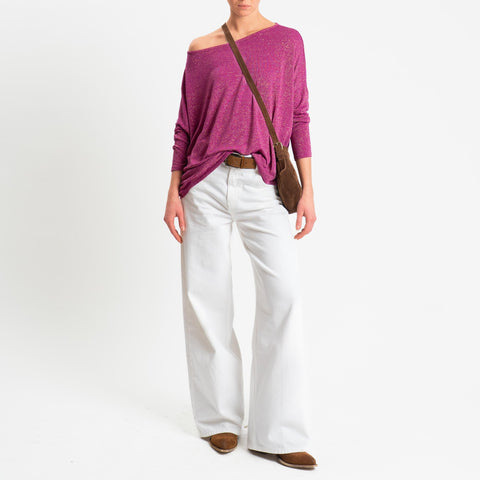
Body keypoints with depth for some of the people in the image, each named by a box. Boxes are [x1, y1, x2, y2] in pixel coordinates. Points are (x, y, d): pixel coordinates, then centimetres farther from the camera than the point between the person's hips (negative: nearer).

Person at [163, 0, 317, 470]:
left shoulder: (287, 40, 7)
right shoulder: (201, 49, 9)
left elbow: (298, 117, 5)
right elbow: (185, 126, 10)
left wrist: (308, 189, -2)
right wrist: (173, 192, 2)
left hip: (262, 188, -1)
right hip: (207, 183, 1)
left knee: (283, 293, -14)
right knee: (205, 295, 0)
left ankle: (278, 432, -6)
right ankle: (221, 417, 16)